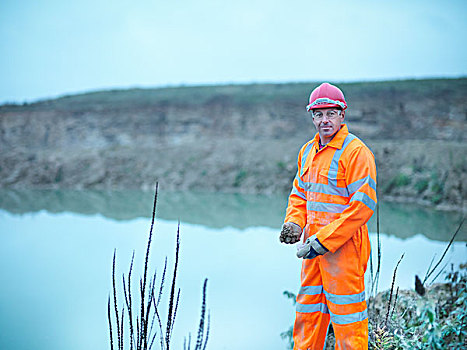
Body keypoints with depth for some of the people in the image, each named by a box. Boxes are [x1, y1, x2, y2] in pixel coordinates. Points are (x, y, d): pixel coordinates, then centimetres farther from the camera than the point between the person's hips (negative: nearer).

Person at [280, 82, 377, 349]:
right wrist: (294, 223, 3)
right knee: (307, 316, 15)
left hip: (344, 247, -7)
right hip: (315, 247, 7)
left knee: (347, 319, 0)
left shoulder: (355, 152, -12)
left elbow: (363, 205, -17)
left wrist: (323, 241, -19)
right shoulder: (308, 151, 13)